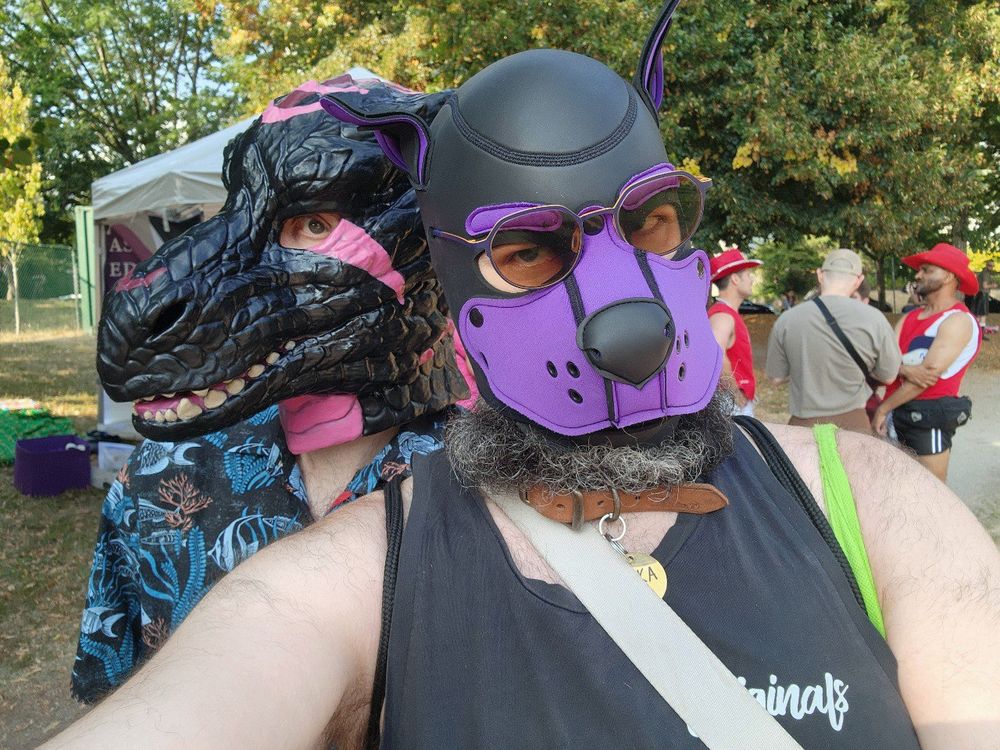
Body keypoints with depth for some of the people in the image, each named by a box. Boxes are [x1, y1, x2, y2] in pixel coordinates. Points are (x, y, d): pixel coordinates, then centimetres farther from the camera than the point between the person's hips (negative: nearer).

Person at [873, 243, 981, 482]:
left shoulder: (958, 320, -10)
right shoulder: (908, 318, 13)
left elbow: (929, 372, -17)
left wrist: (883, 409, -13)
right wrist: (905, 369, -23)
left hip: (930, 418, -7)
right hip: (898, 413, 7)